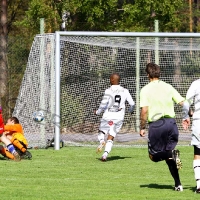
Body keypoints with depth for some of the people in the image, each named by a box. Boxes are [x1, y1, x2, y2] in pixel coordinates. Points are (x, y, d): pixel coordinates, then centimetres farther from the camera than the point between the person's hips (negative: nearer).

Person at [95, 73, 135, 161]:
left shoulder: (108, 91, -8)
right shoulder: (124, 91, 3)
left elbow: (103, 104, -12)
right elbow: (132, 104, 8)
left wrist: (98, 112, 5)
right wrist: (131, 110, 30)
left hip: (108, 116, -3)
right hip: (119, 117, 3)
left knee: (101, 132, 20)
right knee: (110, 138, 7)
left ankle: (102, 141, -12)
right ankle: (105, 154, -10)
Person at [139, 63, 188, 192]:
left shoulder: (145, 90, -1)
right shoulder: (168, 87, 9)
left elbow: (144, 110, -9)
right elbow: (182, 103, 4)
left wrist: (142, 128, -1)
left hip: (156, 124, -4)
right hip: (171, 122, 4)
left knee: (154, 156, 10)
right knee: (168, 156, 16)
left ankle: (172, 154, -22)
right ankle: (178, 184, 4)